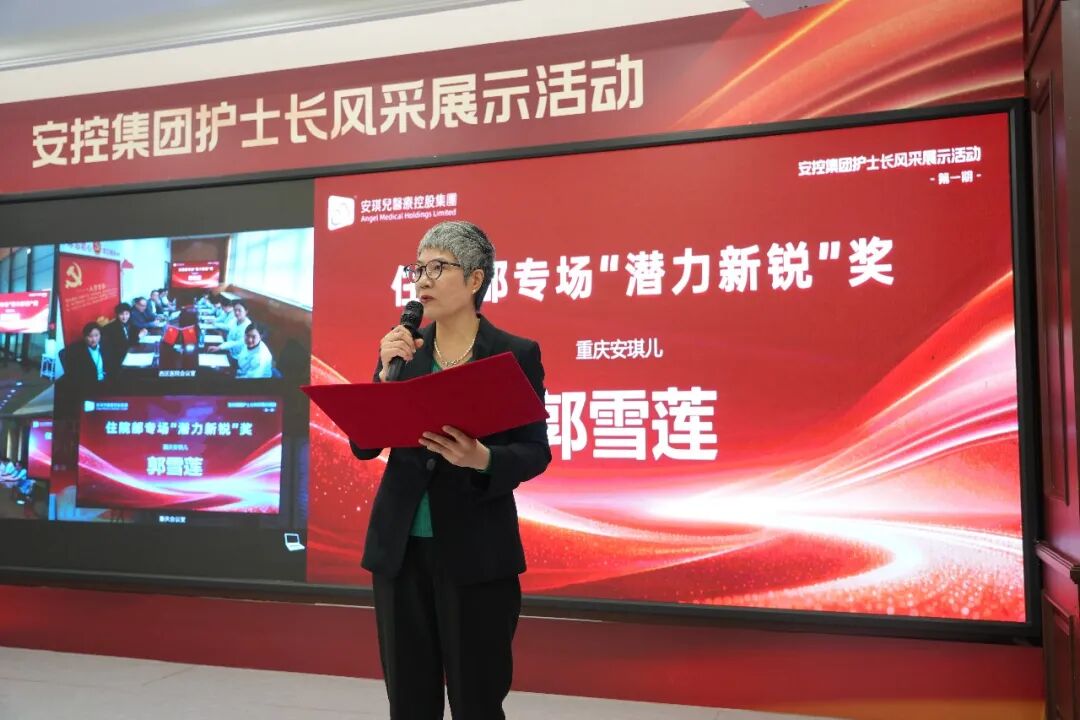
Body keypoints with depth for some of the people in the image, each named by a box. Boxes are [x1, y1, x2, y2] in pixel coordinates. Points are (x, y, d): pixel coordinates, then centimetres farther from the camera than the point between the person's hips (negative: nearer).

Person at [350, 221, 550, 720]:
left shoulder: (516, 353, -4)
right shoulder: (400, 349, 5)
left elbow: (536, 451, -4)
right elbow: (364, 446, 1)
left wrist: (482, 458, -23)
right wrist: (389, 374, -12)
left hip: (476, 552, -3)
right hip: (399, 546, 4)